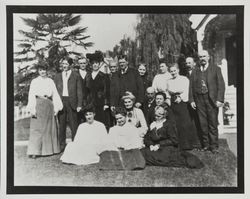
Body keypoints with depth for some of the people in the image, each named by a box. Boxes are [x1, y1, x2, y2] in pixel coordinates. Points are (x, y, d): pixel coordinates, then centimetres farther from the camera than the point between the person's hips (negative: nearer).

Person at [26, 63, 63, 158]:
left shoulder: (50, 81, 13)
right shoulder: (34, 81, 5)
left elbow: (55, 94, 10)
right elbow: (31, 95, -1)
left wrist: (56, 107, 2)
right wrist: (32, 109, -10)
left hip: (49, 105, 4)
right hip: (39, 105, -3)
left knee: (50, 127, 5)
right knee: (37, 128, -7)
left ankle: (50, 149, 15)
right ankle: (34, 151, -7)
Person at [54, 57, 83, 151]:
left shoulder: (76, 76, 4)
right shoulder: (57, 76, 14)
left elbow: (79, 91, 1)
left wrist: (79, 105, -6)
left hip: (72, 102, -3)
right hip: (60, 101, 3)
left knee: (74, 125, -2)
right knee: (61, 125, 5)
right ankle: (62, 144, 14)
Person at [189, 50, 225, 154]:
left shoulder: (215, 69, 5)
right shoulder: (195, 71, 13)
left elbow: (221, 85, -1)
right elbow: (191, 86, 11)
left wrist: (220, 99, -9)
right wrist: (191, 100, 2)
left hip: (212, 99, -2)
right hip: (199, 100, 2)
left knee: (213, 124, 0)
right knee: (203, 124, 4)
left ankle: (214, 146, 9)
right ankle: (205, 144, 15)